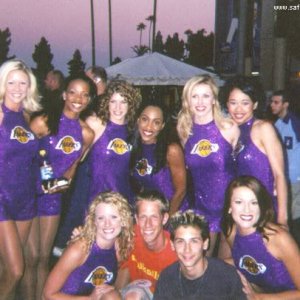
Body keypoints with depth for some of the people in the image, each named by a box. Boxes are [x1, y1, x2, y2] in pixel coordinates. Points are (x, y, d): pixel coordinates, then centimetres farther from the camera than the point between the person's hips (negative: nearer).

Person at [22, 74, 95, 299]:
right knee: (31, 258, -1)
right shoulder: (43, 121, -14)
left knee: (44, 258, 14)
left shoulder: (86, 133, 0)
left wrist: (63, 181, -9)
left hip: (54, 195, 4)